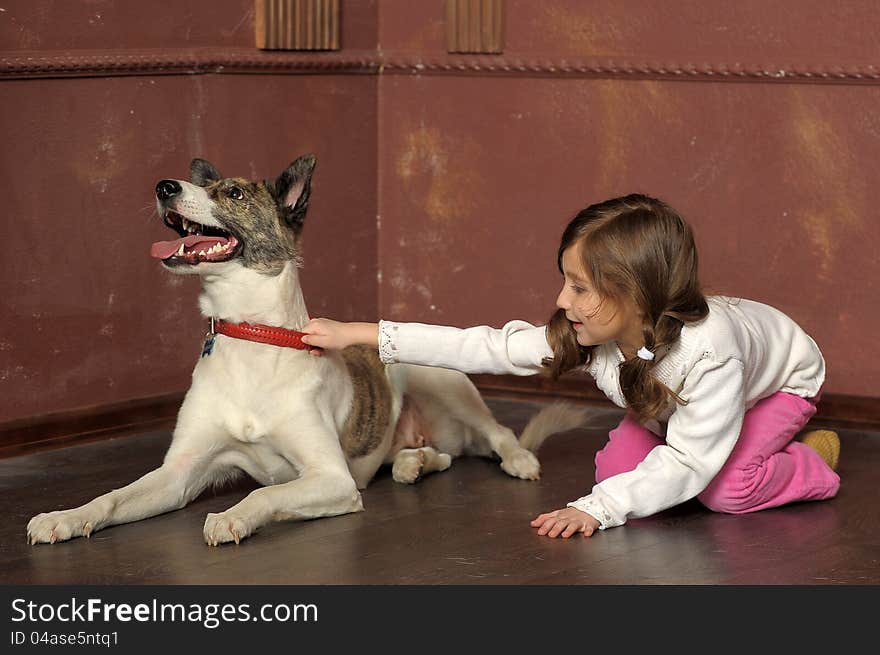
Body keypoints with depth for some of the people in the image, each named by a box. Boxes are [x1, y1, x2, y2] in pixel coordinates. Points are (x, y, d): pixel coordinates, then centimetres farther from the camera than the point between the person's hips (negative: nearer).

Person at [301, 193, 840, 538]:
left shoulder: (709, 351, -47)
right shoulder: (585, 337, -30)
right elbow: (489, 348, -29)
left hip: (784, 378, -5)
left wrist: (597, 510, -45)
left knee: (725, 491, -26)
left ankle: (812, 461, 3)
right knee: (616, 466, -14)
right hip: (668, 401, 5)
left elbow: (686, 462, -41)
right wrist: (359, 335, -31)